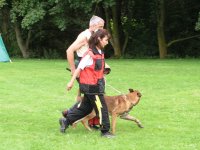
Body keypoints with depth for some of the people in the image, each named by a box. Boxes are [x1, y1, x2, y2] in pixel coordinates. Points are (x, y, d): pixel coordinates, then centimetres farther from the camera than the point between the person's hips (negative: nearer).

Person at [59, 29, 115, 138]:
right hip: (91, 86, -9)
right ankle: (105, 131, 7)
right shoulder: (90, 54, -17)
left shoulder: (100, 53, 10)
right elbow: (79, 68, -14)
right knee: (101, 108, -2)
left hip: (97, 85, 9)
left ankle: (66, 121, 24)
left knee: (85, 108, 16)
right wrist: (71, 82, -11)